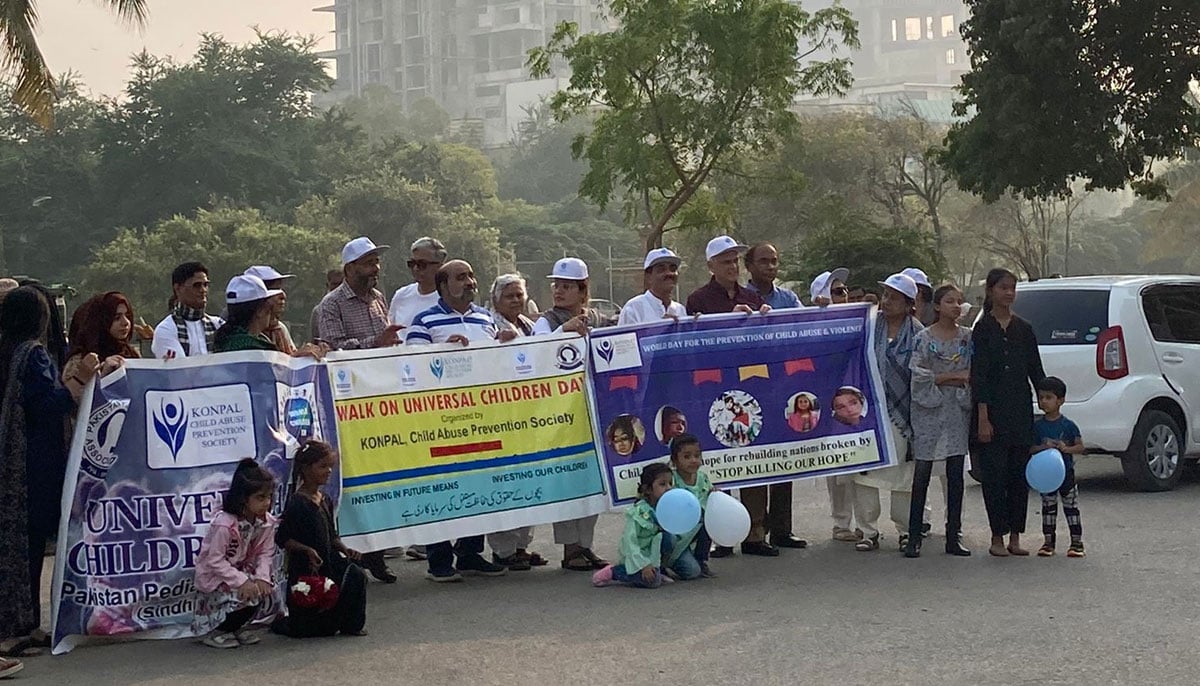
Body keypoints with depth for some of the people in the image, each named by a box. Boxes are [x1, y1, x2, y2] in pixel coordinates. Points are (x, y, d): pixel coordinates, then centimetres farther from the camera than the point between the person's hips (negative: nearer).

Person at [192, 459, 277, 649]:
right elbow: (215, 561, -27)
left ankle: (236, 628, 10)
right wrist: (242, 582, -33)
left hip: (243, 571, 7)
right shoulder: (225, 524, -28)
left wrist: (262, 577, -24)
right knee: (248, 596, -26)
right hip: (214, 576, -7)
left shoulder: (266, 522, -8)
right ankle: (210, 631, -2)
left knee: (265, 589, -16)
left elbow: (265, 553, -5)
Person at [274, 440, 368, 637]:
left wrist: (344, 549, -1)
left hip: (329, 564, 7)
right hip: (305, 570, -7)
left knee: (356, 575, -22)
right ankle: (278, 622, 32)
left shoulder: (325, 501, 8)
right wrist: (307, 550, -28)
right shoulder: (298, 503, -16)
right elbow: (282, 538, -16)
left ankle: (351, 626, -4)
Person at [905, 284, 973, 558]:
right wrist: (955, 375, -10)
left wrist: (939, 378, -8)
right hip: (929, 410, -3)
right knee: (922, 473, -1)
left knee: (955, 474, 5)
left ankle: (954, 537, 10)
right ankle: (914, 537, 2)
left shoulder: (968, 337, 7)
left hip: (958, 410, 3)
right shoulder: (923, 338, -2)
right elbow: (917, 374, -11)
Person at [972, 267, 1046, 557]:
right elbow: (978, 375, -7)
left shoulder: (1023, 329, 10)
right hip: (994, 411, -4)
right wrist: (983, 418, -13)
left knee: (1019, 474, 6)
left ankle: (1015, 537, 13)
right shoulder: (983, 329, -2)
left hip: (1021, 410, 4)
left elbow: (1035, 370, 12)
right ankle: (997, 538, 6)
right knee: (994, 474, -1)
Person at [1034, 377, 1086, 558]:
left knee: (1071, 508, 5)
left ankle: (1076, 543, 11)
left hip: (1066, 471, -2)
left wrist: (1066, 449, -23)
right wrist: (1043, 448, -21)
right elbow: (1030, 448, -2)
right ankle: (1048, 542, 15)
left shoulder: (1068, 426, -5)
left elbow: (1080, 447, -5)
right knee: (1048, 508, 8)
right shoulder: (1037, 426, 0)